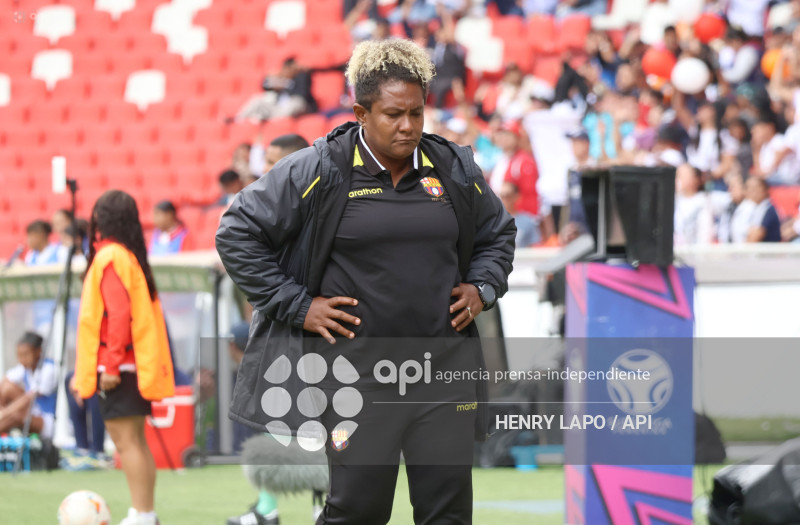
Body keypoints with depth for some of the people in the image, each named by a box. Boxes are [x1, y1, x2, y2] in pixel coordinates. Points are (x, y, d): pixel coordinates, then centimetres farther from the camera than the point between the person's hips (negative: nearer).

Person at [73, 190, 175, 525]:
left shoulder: (109, 257, -11)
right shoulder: (131, 256, 16)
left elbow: (119, 314, -19)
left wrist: (110, 364, -19)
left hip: (118, 367, -9)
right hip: (137, 365, 9)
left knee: (126, 440, -11)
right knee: (132, 441, 13)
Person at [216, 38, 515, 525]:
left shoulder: (455, 169, 7)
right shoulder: (319, 171, -6)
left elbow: (498, 232, 26)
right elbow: (238, 233, -3)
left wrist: (482, 288, 8)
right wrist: (296, 305, -6)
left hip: (445, 368, 4)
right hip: (357, 370, -4)